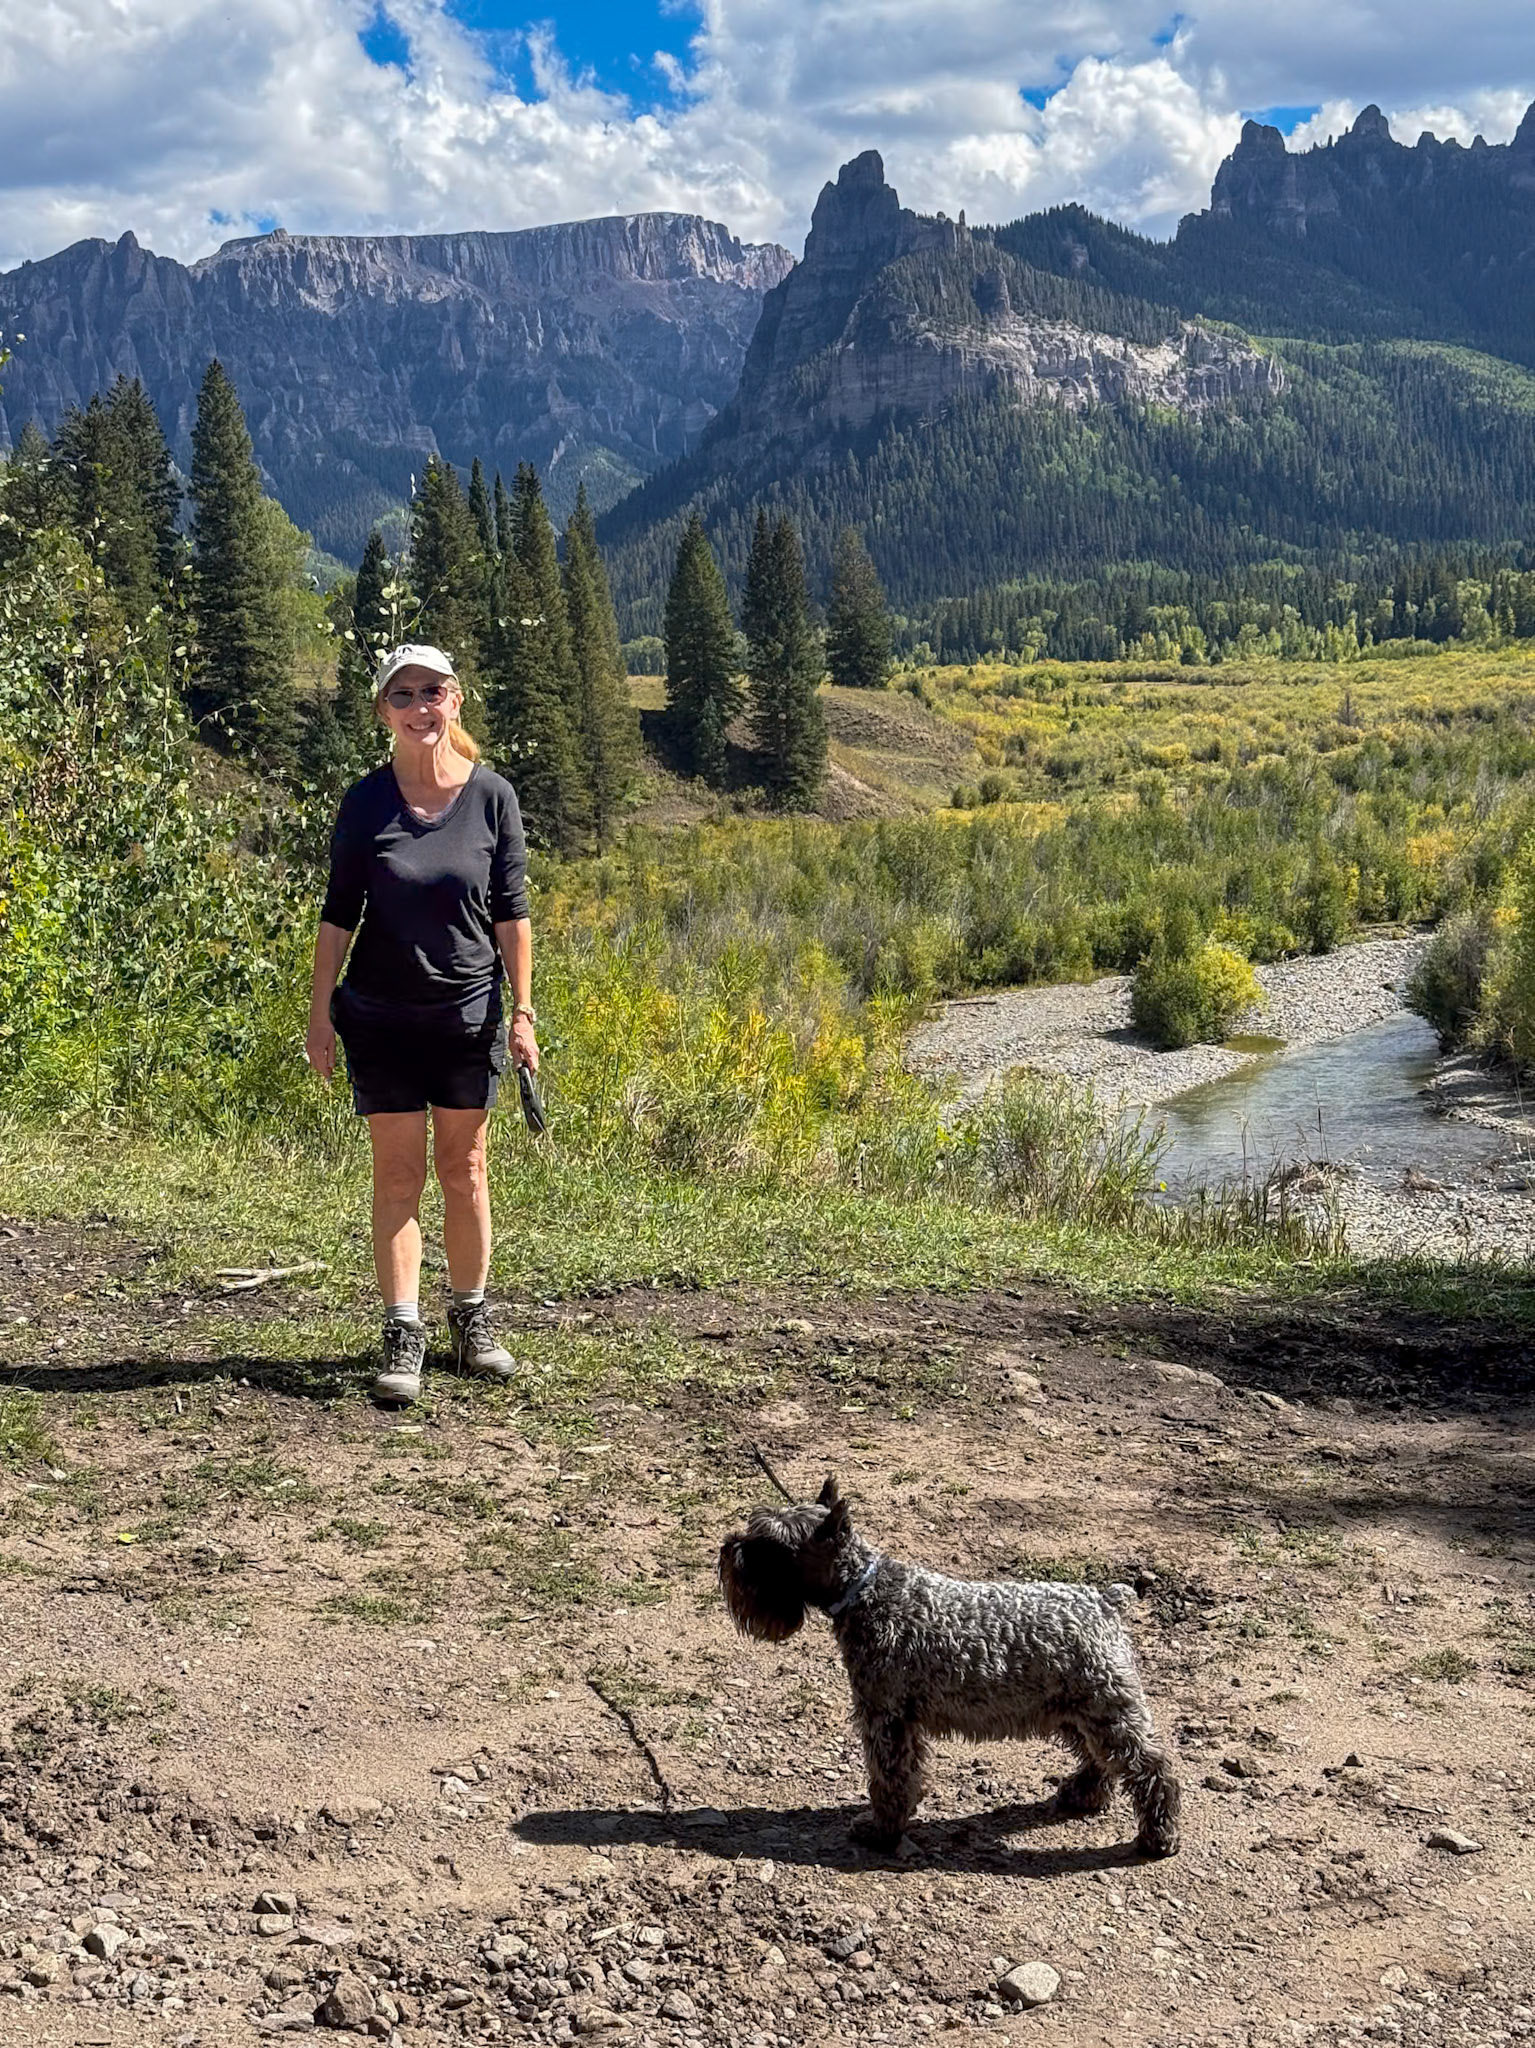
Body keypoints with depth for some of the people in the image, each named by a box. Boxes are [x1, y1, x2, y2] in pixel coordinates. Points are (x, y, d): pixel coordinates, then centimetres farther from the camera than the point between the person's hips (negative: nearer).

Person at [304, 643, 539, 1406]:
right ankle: (403, 1335, 6)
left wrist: (523, 1011, -5)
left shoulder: (491, 796, -4)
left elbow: (512, 911, -1)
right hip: (381, 1015, 0)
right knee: (397, 1170, 2)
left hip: (469, 1013, 0)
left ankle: (471, 1319, 24)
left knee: (463, 1167, 10)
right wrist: (319, 1014, -2)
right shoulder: (366, 801, -4)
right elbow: (339, 913, 1)